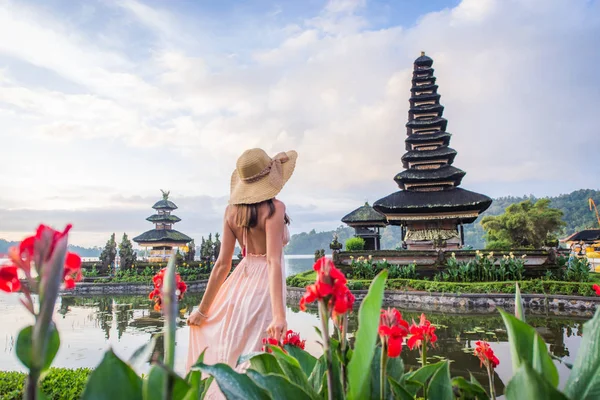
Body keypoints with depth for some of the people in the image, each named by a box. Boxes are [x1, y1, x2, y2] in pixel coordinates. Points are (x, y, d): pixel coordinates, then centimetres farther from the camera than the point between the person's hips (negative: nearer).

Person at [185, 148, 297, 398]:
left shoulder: (232, 211, 2)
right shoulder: (274, 208, -14)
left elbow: (222, 264, 2)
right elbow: (274, 262, -22)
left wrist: (203, 308, 9)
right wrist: (279, 314, -26)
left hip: (238, 284, 6)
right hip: (263, 288, -6)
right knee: (249, 365, 6)